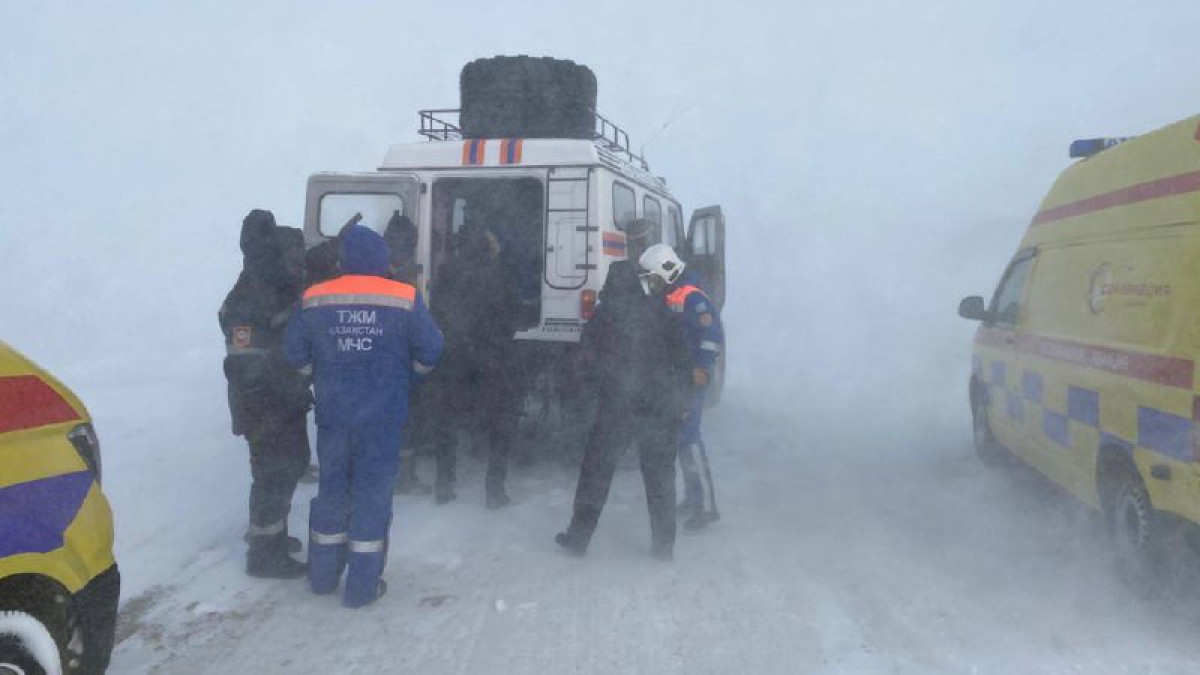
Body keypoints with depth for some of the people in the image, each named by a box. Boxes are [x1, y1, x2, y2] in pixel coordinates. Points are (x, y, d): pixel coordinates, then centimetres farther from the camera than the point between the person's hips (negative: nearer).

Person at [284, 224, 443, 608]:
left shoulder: (315, 300, -1)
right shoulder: (405, 300, -8)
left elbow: (295, 354, 3)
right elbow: (429, 352, -4)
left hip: (332, 414, 3)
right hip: (383, 418, -3)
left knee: (331, 491, 18)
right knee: (372, 496, 6)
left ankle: (322, 576, 31)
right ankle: (362, 587, 12)